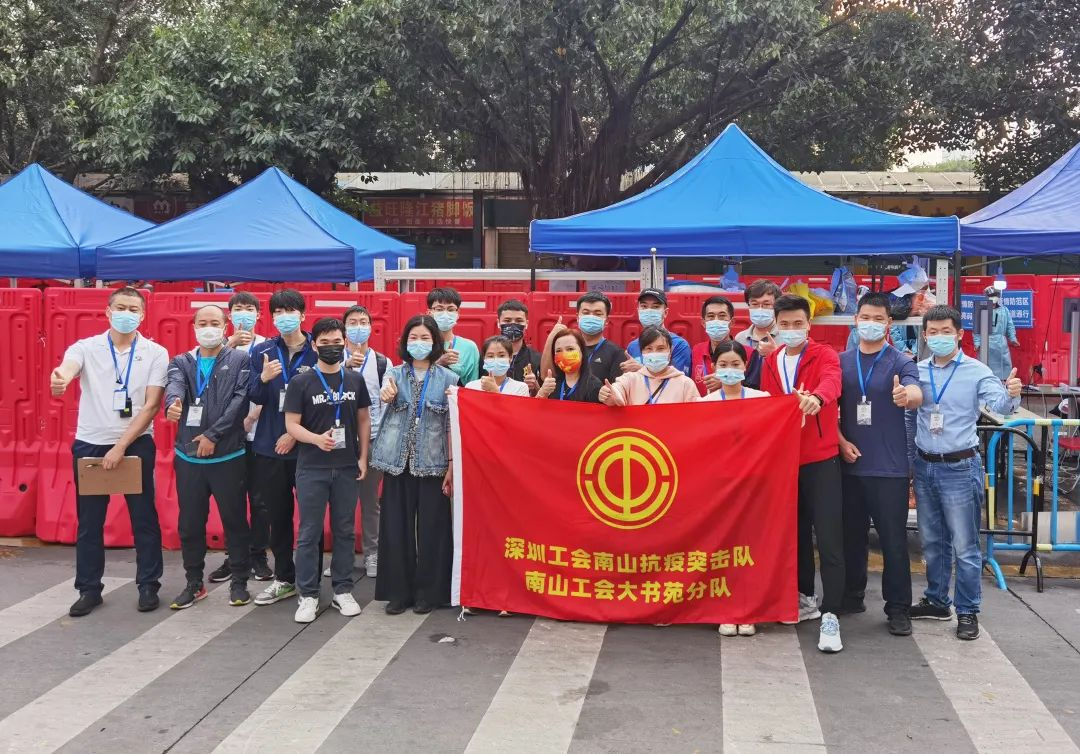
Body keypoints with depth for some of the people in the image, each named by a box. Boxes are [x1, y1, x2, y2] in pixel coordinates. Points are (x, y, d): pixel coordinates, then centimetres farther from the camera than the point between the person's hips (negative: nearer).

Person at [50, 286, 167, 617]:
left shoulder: (155, 353, -2)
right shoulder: (86, 348, -1)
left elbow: (152, 405, -7)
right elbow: (66, 369, -23)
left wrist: (122, 445, -13)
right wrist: (59, 380, -49)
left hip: (136, 444, -1)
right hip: (90, 444, 1)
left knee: (144, 518, 5)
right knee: (89, 521, 8)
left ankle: (148, 586, 17)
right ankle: (89, 589, 20)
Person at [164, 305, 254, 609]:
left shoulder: (240, 361, 2)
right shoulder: (181, 362, 9)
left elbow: (240, 400, -9)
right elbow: (174, 385, -13)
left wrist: (213, 434, -16)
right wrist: (173, 402, -37)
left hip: (228, 456, -3)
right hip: (188, 456, 3)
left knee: (235, 521, 5)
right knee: (190, 523, 10)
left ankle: (239, 581, 18)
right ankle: (194, 583, 23)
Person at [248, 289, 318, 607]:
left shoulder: (317, 352, -4)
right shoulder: (261, 352, 5)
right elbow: (255, 397, 0)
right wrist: (263, 379, -22)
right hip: (269, 447, 3)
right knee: (278, 515, 10)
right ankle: (284, 579, 22)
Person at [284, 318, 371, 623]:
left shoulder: (355, 380, 5)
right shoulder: (301, 382, -3)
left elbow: (364, 420, 10)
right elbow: (291, 424, -6)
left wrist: (363, 458, 3)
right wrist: (317, 439, -24)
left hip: (347, 467, 3)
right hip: (312, 468, -2)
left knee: (345, 530, 9)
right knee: (309, 533, 2)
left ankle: (342, 591, 20)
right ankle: (307, 595, 11)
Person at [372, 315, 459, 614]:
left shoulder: (448, 378, 2)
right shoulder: (394, 374, 5)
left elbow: (451, 425, 2)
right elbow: (388, 396, -17)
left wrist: (452, 465, -4)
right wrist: (387, 396, -41)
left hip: (432, 463, -1)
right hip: (398, 462, 1)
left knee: (431, 528, 1)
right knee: (396, 528, 3)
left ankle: (428, 592, 13)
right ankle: (398, 591, 14)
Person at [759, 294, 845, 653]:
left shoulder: (824, 355, -4)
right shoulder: (769, 363, 11)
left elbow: (831, 381, -26)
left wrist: (816, 397, -49)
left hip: (821, 458, -5)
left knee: (828, 537, -8)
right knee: (795, 531, 15)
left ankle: (830, 615, -6)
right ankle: (805, 598, 30)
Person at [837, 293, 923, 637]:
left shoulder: (901, 362, -3)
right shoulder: (841, 362, 6)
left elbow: (916, 394, -22)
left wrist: (906, 396, -45)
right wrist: (841, 442, -7)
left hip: (889, 466, -3)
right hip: (849, 463, 3)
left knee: (894, 540, 0)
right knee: (851, 535, 13)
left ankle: (898, 608, 10)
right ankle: (852, 596, 27)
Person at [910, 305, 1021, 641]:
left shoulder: (977, 372, -7)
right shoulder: (916, 371, 4)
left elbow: (999, 404, -22)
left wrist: (1011, 395, -44)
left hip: (960, 467, -4)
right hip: (925, 465, 4)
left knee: (964, 546, 1)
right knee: (932, 541, 17)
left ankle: (967, 611, 12)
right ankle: (936, 601, 31)